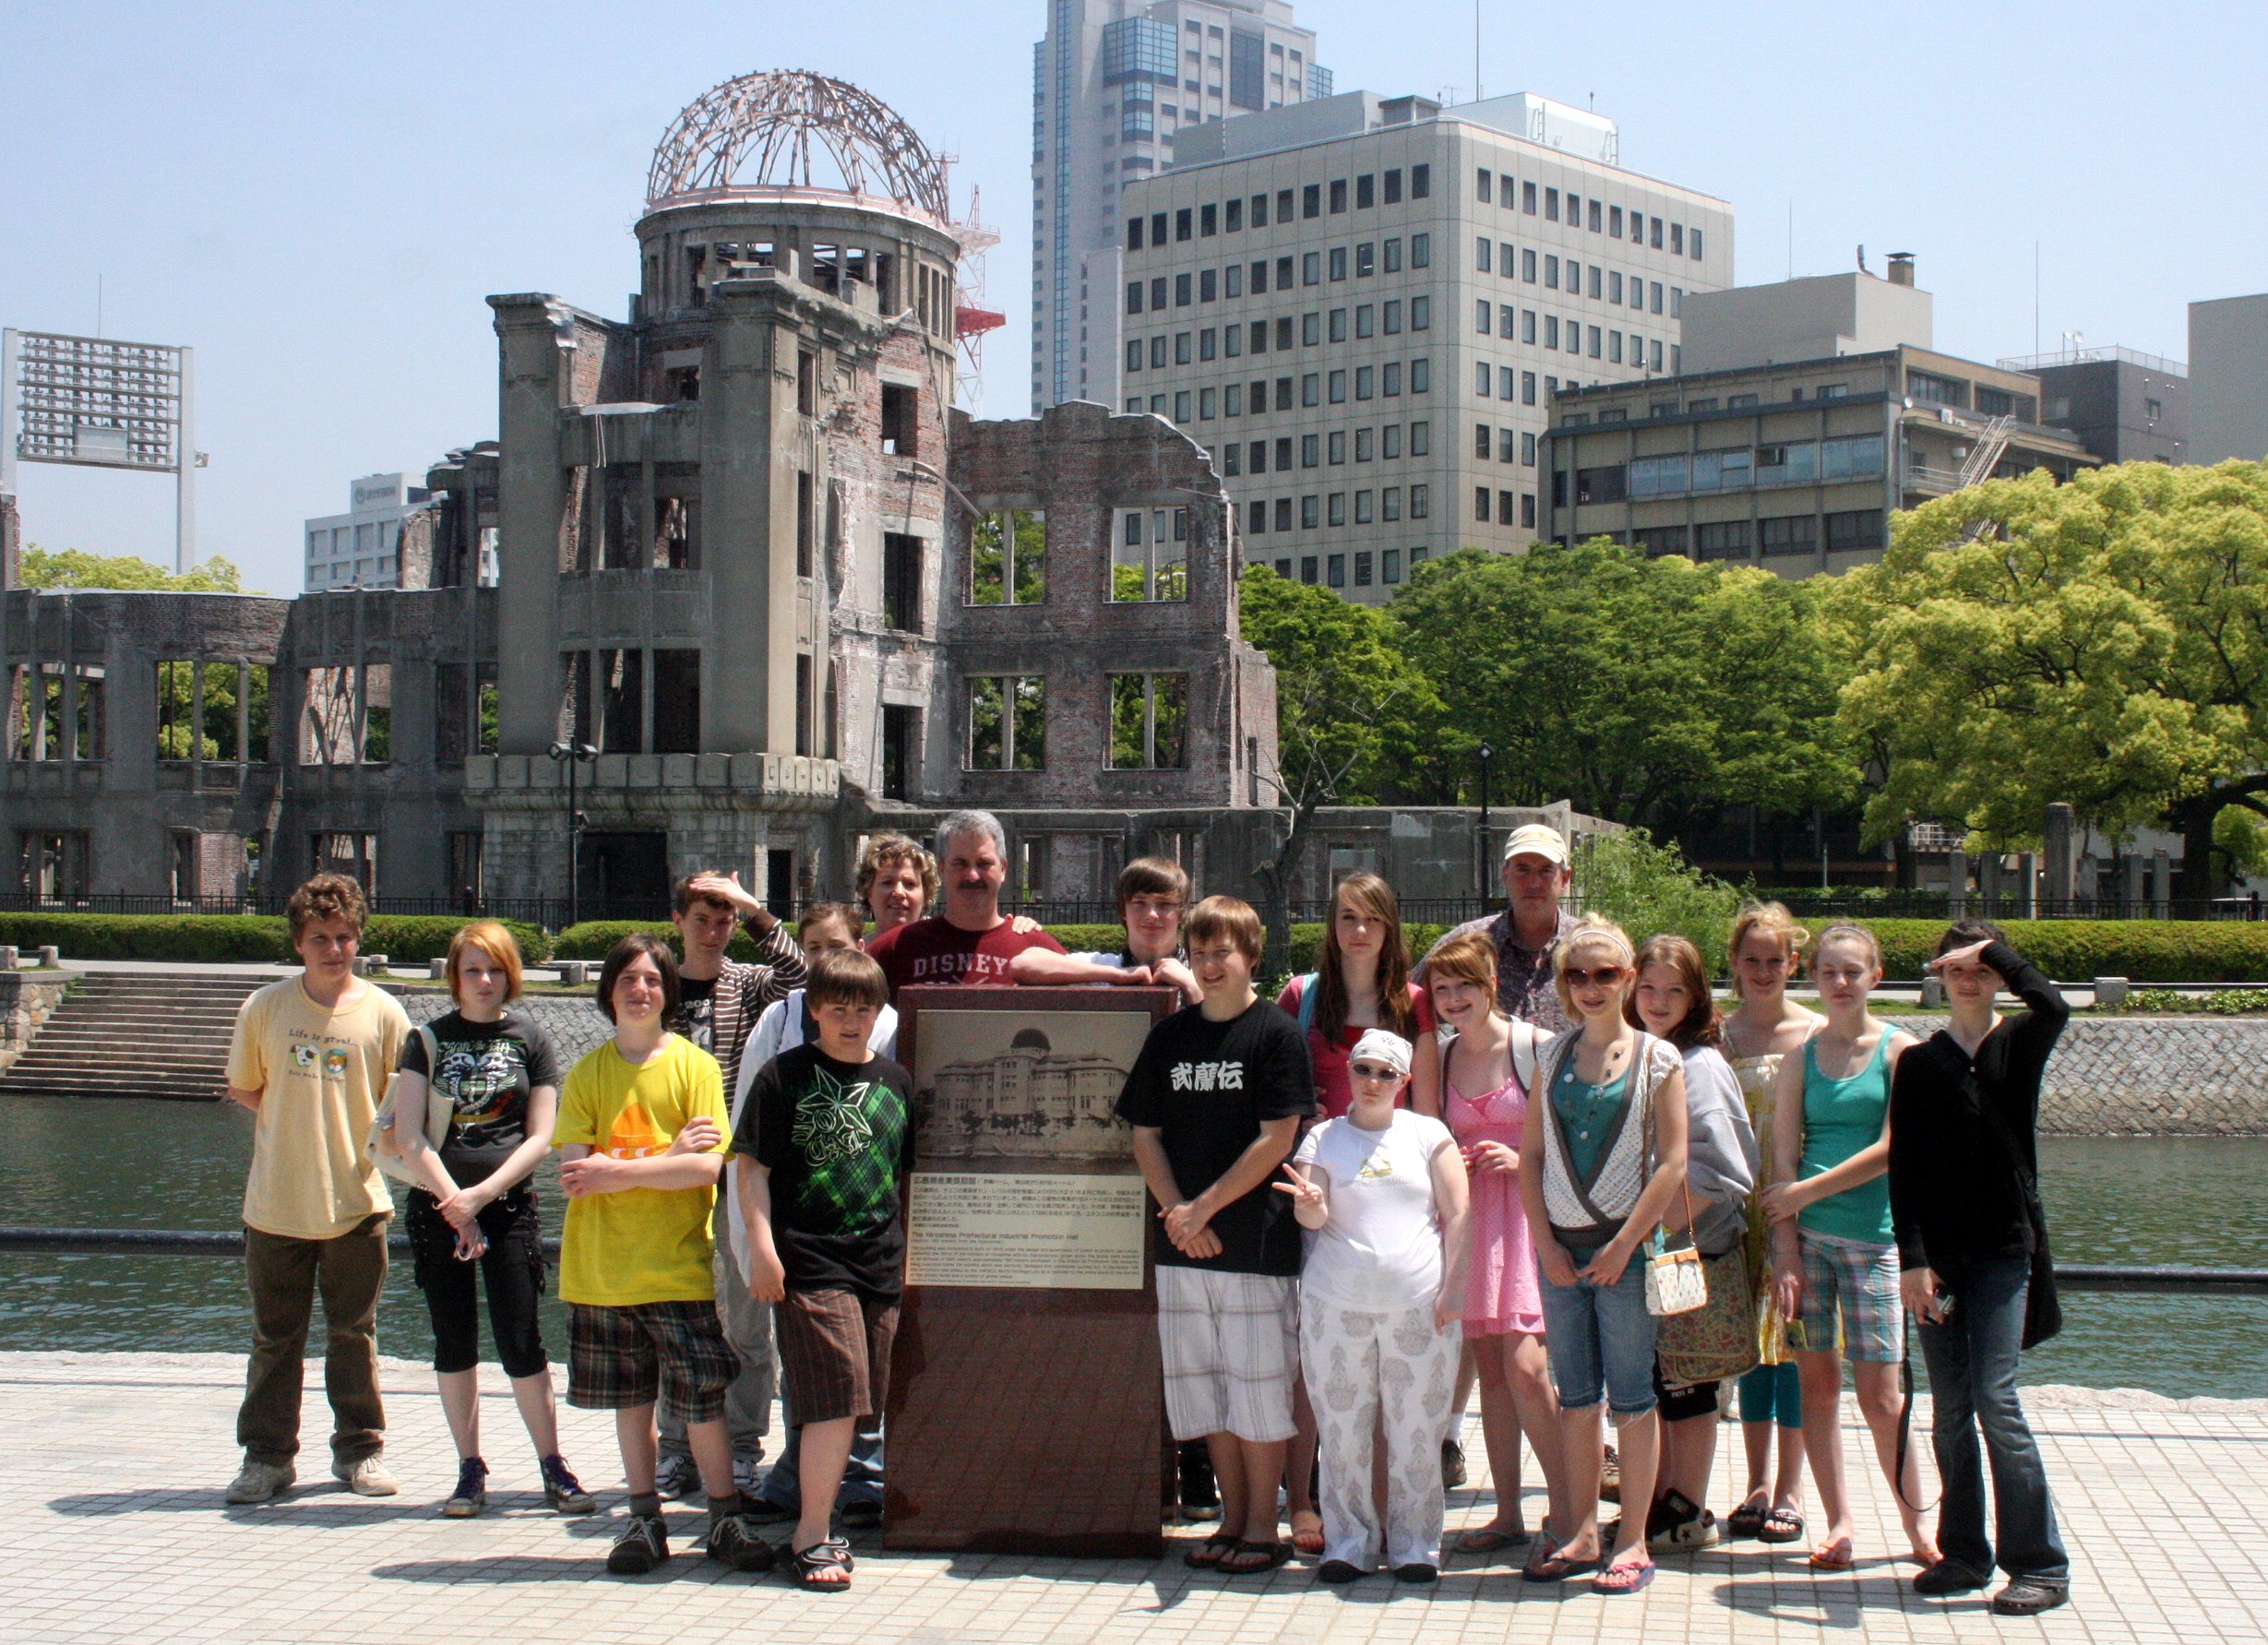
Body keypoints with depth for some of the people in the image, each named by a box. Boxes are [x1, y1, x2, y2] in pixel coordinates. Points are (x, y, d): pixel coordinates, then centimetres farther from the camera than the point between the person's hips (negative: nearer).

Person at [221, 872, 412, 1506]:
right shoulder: (265, 1008, 0)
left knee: (354, 1334, 8)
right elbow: (242, 1088, 10)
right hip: (276, 1204, 1)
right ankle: (267, 1456, 18)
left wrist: (375, 1140, -8)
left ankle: (359, 1451, 19)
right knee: (274, 1336, 8)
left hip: (356, 1200, -1)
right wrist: (295, 1124, 1)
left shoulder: (382, 1012, -2)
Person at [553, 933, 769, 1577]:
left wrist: (616, 1171, -16)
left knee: (701, 1398, -2)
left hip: (679, 1265, -2)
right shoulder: (587, 1074, 5)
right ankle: (644, 1520, 20)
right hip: (601, 1269, 2)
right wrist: (669, 1155, -13)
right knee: (630, 1399, 9)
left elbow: (707, 1167, -12)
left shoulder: (694, 1065, -1)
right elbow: (574, 1175, -6)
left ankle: (725, 1518, 9)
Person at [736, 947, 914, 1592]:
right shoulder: (784, 1075, -1)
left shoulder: (894, 1080, 13)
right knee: (835, 1401, -11)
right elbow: (750, 1167, -2)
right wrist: (762, 1247, -10)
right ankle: (812, 1537, -3)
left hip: (880, 1265, 5)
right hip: (810, 1264, -5)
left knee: (854, 1406, 9)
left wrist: (908, 1252, 17)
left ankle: (818, 1519, 22)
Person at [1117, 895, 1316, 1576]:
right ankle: (1232, 1518, 21)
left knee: (1257, 1385, 0)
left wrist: (1204, 1206, -12)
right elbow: (1145, 1134, 10)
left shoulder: (1276, 1033, -5)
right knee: (1203, 1386, 10)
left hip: (1257, 1242, -5)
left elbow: (1277, 1140, -10)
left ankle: (1262, 1527, 9)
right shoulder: (1170, 1036, 10)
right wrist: (1177, 1212, -4)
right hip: (1183, 1241, 5)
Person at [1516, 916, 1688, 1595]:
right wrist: (1546, 1244, -2)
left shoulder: (1657, 1059, -2)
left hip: (1626, 1246, -4)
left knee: (1631, 1396, 1)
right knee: (1575, 1396, 10)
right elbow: (1530, 1155, 8)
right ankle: (1583, 1531, 18)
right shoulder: (1553, 1057, 9)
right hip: (1560, 1247, 4)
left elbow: (1672, 1163, -6)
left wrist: (1622, 1246, -11)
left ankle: (1632, 1539, 8)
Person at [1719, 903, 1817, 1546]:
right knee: (1751, 1346, 8)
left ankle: (1789, 1491, 9)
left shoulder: (1816, 1034, -3)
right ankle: (1757, 1485, 18)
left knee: (1793, 1344, 0)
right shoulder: (1720, 1036, 4)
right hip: (1739, 1204, 2)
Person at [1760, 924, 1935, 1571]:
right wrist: (1786, 1249, -6)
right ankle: (1838, 1523, 12)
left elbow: (1891, 1149, -8)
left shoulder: (1898, 1050, 0)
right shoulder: (1801, 1055, 8)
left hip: (1874, 1237, -3)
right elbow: (1783, 1154, 2)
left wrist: (1807, 1191, -9)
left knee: (1879, 1395, -2)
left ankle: (1915, 1520, 15)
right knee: (1815, 1380, 2)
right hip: (1806, 1233, 3)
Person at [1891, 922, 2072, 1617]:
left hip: (2002, 1247, -3)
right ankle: (1963, 1552, 16)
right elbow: (1903, 1168, 2)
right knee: (1949, 1410, 5)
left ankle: (2041, 1564, -3)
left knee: (1995, 1399, -10)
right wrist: (1913, 1259, -6)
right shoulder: (1919, 1063, 7)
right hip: (1937, 1253, 3)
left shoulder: (2018, 1044, 3)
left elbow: (2052, 1007, -22)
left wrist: (1998, 954, -10)